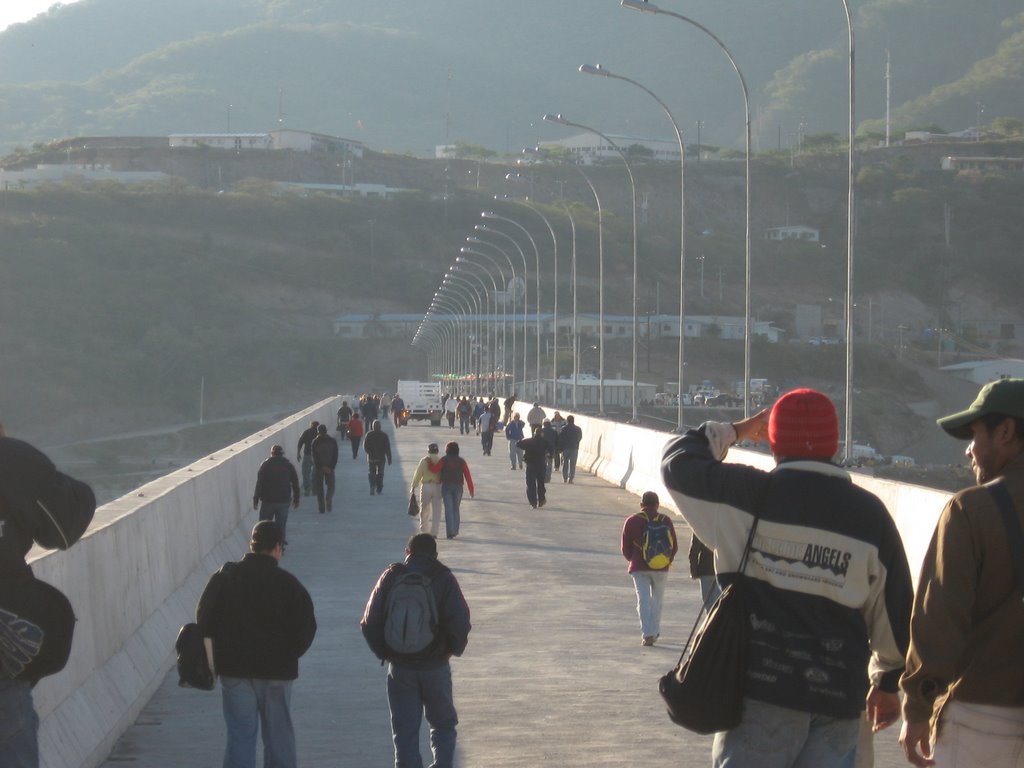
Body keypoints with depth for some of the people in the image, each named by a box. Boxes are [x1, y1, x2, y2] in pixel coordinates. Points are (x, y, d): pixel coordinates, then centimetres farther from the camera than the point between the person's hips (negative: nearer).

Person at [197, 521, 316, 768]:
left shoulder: (224, 577, -2)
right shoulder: (288, 584, -7)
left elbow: (204, 619, 0)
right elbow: (306, 627, -7)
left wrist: (219, 654, 12)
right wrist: (288, 654, 9)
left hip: (233, 667, 1)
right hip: (276, 670, -1)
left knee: (240, 734, 3)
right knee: (279, 733, 11)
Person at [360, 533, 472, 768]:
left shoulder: (391, 577, 0)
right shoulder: (444, 579, -4)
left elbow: (370, 623, -3)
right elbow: (460, 623, -12)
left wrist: (384, 652, 9)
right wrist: (454, 649, 6)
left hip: (400, 667, 1)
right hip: (436, 667, -1)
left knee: (405, 732, 7)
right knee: (443, 724, 16)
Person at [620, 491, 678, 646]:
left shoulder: (632, 521, -4)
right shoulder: (666, 521, -1)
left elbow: (625, 548, 1)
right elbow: (674, 546, 4)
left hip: (639, 568, -2)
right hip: (662, 569, 2)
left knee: (643, 600, -2)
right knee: (658, 600, 18)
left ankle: (647, 634, -14)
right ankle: (655, 631, 24)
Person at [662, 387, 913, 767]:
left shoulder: (748, 496, -3)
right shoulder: (870, 513, 5)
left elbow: (677, 462, 12)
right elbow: (896, 606, 10)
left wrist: (736, 430, 24)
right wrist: (888, 682, 22)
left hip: (762, 692, -3)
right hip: (839, 696, 3)